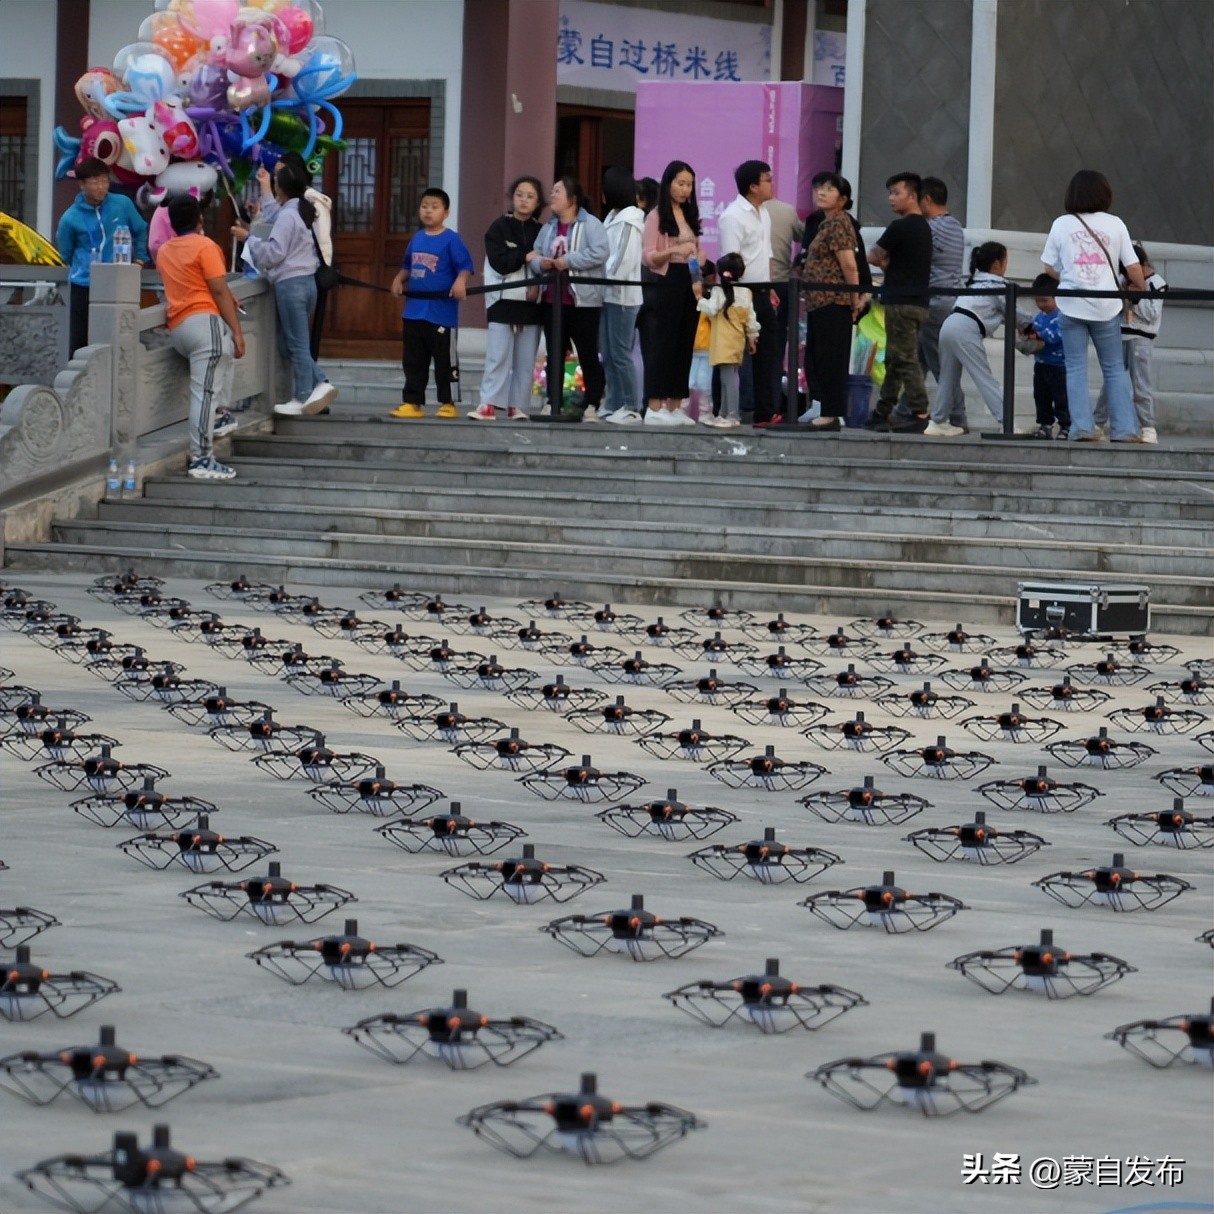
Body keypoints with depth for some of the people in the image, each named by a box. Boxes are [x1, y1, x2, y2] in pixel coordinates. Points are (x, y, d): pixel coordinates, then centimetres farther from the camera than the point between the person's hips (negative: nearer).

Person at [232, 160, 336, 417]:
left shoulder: (287, 216, -13)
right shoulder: (303, 211, 14)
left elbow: (274, 253, -16)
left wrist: (249, 238, -7)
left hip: (290, 284, -9)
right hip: (306, 280, 9)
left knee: (296, 344, -3)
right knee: (288, 344, 13)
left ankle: (301, 399, 1)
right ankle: (319, 384, 4)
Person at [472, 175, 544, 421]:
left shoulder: (541, 231, 10)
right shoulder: (499, 227, 3)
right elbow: (498, 262, -9)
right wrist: (526, 257, -11)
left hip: (531, 302, 3)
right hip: (503, 300, -3)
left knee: (526, 358, 2)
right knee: (498, 354, -8)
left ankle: (517, 406, 5)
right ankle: (488, 404, -8)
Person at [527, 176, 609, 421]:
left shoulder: (590, 224, -5)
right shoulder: (548, 228, 17)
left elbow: (599, 252, -19)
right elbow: (534, 256, 14)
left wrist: (568, 261, -19)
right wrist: (540, 263, -10)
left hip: (583, 300, -7)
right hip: (553, 300, 7)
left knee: (588, 355, -3)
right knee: (554, 355, 8)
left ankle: (592, 405, 0)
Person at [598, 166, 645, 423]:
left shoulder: (629, 221, -10)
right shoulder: (613, 218, 16)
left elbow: (624, 258, -17)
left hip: (623, 295, -9)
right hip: (609, 294, 9)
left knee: (620, 353, -8)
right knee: (608, 354, 10)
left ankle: (630, 408, -5)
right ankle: (613, 405, 14)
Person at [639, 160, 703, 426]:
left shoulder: (690, 216, 16)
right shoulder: (657, 216, -4)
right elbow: (647, 256, -9)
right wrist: (674, 250, -25)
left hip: (689, 284, 7)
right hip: (667, 282, -7)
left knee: (684, 345, 5)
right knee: (662, 344, -7)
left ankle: (675, 407, 9)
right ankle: (655, 408, -6)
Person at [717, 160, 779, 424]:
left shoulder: (763, 214, 14)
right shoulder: (732, 217, -14)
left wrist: (769, 288, 18)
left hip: (761, 294, 9)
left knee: (767, 353, 10)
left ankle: (765, 412, 15)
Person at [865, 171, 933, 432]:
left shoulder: (900, 227, -12)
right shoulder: (923, 227, 16)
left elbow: (873, 257, -4)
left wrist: (882, 259, 14)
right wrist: (887, 261, 5)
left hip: (901, 302, -9)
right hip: (918, 301, 9)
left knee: (905, 361, -10)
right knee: (894, 361, 14)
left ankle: (919, 415, -15)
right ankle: (882, 414, 18)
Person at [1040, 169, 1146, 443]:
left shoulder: (1061, 224, 1)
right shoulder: (1114, 224, 0)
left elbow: (1049, 268, 4)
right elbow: (1133, 267, 2)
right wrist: (1139, 287, 22)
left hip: (1072, 305, 0)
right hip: (1106, 306, 0)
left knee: (1076, 369, 4)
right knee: (1114, 368, 9)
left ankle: (1082, 427, -5)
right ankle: (1125, 428, 4)